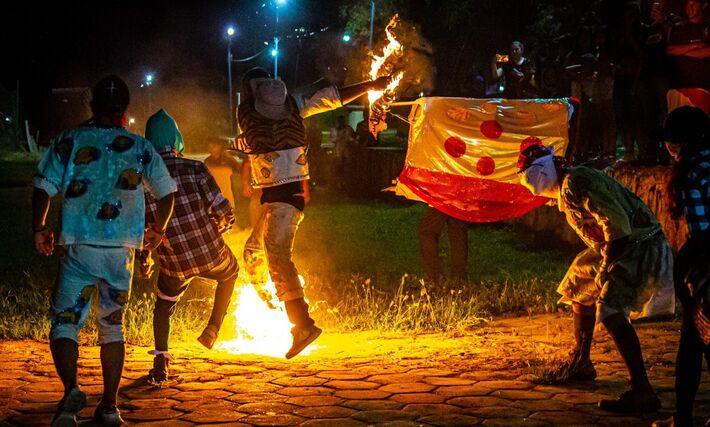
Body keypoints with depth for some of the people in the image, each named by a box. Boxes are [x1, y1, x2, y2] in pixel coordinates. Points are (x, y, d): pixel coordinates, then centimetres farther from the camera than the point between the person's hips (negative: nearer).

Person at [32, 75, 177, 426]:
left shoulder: (68, 142, 3)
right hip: (121, 252, 2)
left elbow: (43, 189, -2)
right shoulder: (140, 148, 9)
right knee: (112, 326, 16)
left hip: (80, 248, -2)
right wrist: (158, 229, 30)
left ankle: (71, 389, -23)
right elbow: (167, 192, 13)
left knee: (64, 323, 3)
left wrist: (39, 228, 13)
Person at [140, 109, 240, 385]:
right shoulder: (195, 169, -11)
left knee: (163, 307, 27)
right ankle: (212, 330, 25)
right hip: (211, 256, -1)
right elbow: (225, 213, -11)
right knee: (230, 272, 34)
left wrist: (144, 261, 16)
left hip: (174, 265, 1)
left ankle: (161, 361, 11)